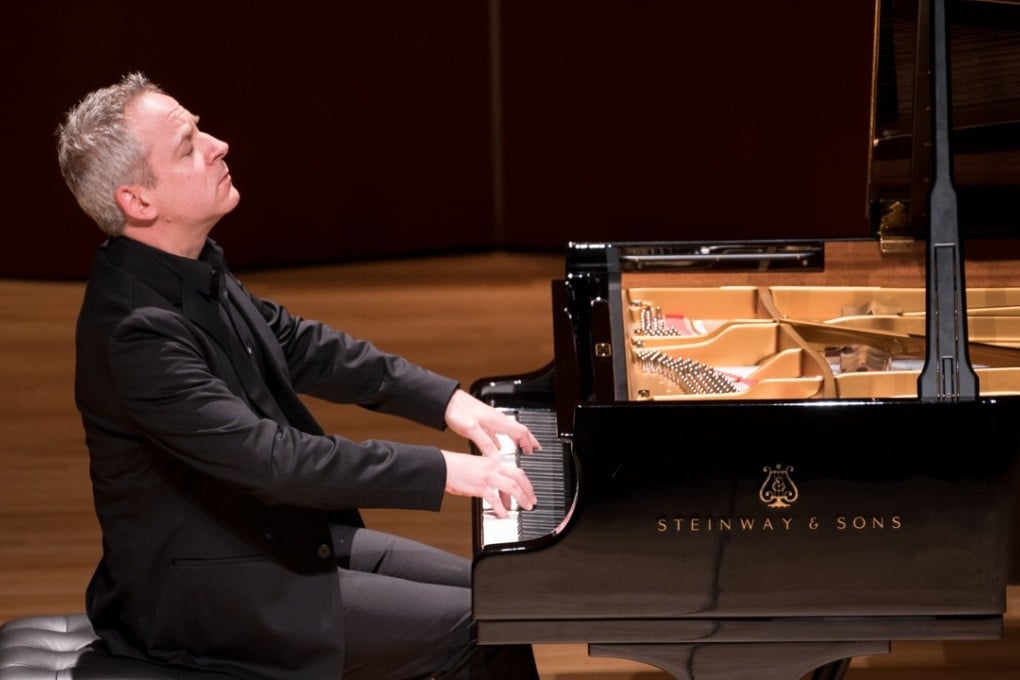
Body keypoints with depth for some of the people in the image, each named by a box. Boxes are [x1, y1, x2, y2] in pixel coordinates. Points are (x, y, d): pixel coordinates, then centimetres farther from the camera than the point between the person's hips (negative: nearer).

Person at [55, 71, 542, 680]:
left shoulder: (193, 268, 2)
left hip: (281, 535, 9)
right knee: (478, 631, -13)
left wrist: (448, 401, 5)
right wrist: (443, 471, -28)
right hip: (205, 592, -9)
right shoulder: (136, 328, -28)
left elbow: (296, 343, 14)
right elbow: (270, 458, -32)